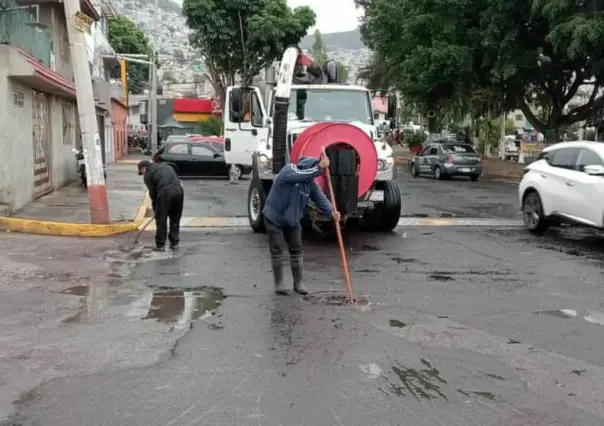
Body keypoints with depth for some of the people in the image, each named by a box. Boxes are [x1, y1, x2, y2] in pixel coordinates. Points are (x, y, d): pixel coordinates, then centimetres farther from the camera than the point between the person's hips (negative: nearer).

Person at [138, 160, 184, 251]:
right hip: (179, 190, 6)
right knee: (175, 219, 17)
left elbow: (152, 192, 8)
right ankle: (174, 243, 21)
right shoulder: (165, 166, 31)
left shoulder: (148, 174, 12)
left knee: (161, 220, 7)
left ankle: (160, 245, 10)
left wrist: (155, 208, 20)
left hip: (165, 192, -6)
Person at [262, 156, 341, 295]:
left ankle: (298, 283, 17)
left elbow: (320, 198, -14)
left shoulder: (310, 182, -3)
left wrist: (331, 211, -31)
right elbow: (302, 175, -41)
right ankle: (279, 283, 9)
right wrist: (319, 167, -41)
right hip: (274, 218, -6)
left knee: (296, 250, 6)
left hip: (292, 220, 6)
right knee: (277, 250, -2)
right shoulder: (288, 170, -19)